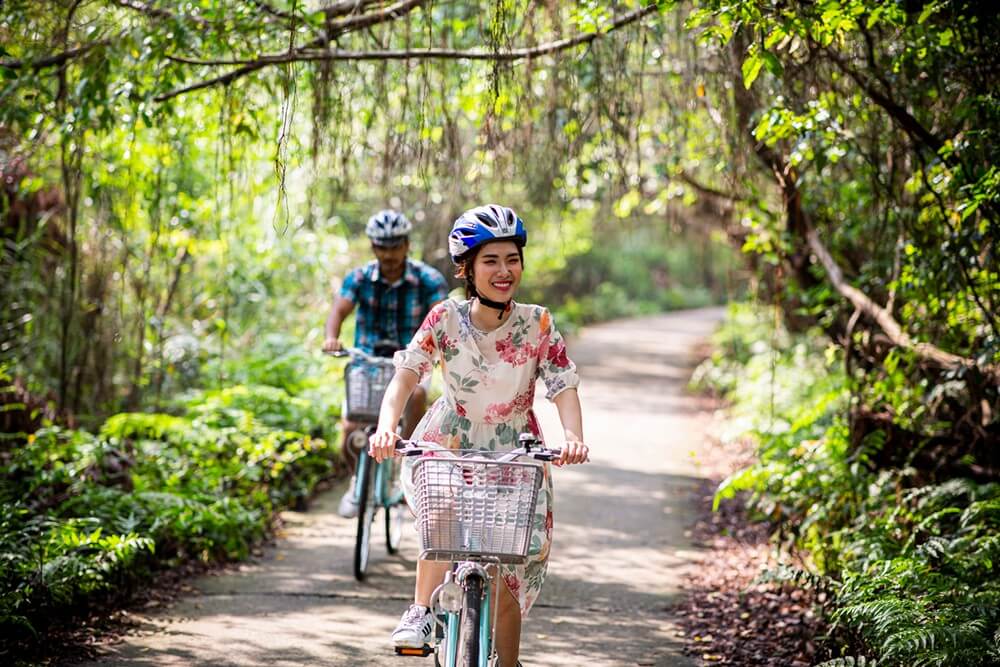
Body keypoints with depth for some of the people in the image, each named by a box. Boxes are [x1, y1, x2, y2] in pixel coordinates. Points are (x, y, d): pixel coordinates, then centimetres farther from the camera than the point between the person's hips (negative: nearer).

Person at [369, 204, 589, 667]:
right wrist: (387, 425, -39)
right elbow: (407, 373, -20)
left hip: (515, 454, 0)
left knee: (508, 575, -3)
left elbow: (564, 386, -17)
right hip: (450, 443, 0)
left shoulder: (537, 323, -11)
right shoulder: (446, 318, -12)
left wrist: (573, 436, -37)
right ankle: (421, 611, -17)